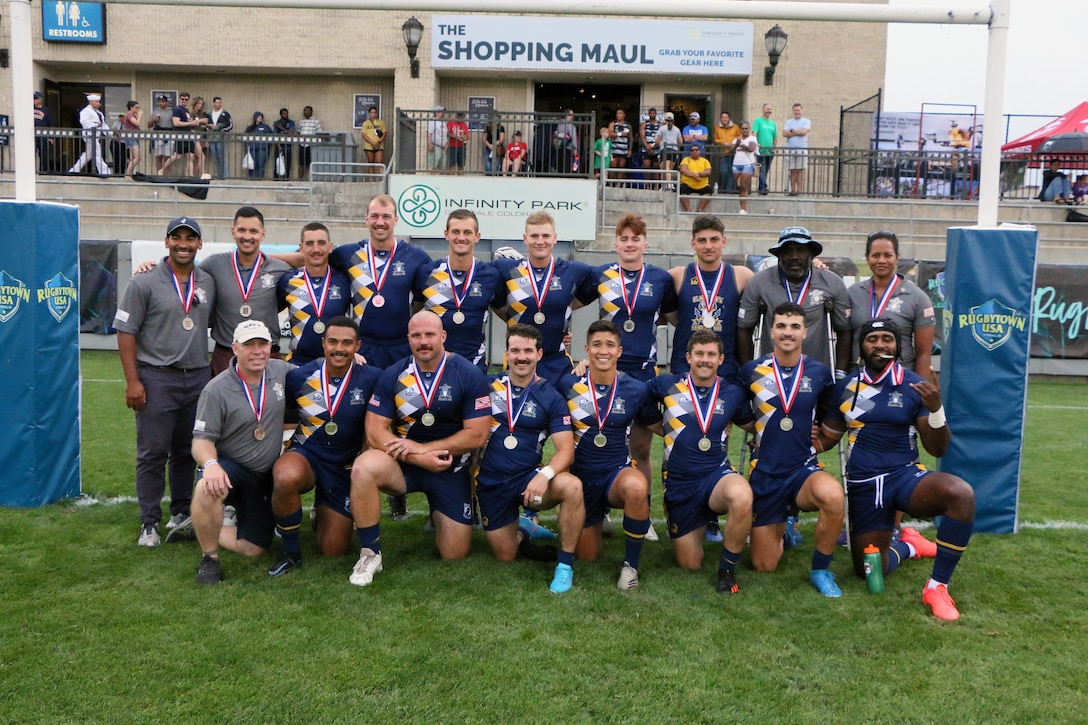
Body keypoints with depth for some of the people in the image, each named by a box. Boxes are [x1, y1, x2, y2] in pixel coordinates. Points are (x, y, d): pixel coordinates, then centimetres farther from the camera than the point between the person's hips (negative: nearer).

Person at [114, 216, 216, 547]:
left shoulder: (207, 283, 10)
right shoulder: (145, 282, -4)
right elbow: (126, 332, -5)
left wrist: (217, 373, 12)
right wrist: (132, 381, -11)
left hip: (198, 378, 4)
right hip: (157, 378, -4)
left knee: (187, 452, 12)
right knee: (153, 453, -1)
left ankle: (182, 513, 24)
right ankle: (149, 523, 7)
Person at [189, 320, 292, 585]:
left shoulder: (281, 372, -3)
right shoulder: (217, 390, -15)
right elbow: (202, 439, -15)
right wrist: (210, 464, -38)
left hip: (266, 476, 5)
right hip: (229, 466, -4)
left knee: (253, 549, 4)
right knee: (208, 489, -40)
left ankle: (202, 528, 32)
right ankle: (209, 558, -16)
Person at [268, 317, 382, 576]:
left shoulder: (372, 379, -12)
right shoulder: (299, 376, -7)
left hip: (345, 466, 1)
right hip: (305, 455, -1)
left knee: (334, 550, 5)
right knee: (286, 478, -39)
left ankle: (323, 512, 43)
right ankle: (291, 553, -13)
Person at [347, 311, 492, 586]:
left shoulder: (469, 375, -9)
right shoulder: (393, 375, -4)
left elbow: (477, 435, -12)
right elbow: (375, 431, -9)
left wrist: (423, 448, -19)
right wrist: (420, 459, -22)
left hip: (452, 468, 0)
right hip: (403, 462, 1)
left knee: (455, 555, 0)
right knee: (363, 468, -33)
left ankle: (438, 516, 36)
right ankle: (370, 554, -16)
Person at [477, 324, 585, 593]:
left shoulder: (550, 398, -3)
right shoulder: (489, 386, 0)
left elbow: (565, 449, -11)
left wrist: (545, 475, -29)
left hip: (528, 479, -1)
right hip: (491, 483, 1)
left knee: (572, 486, -32)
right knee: (505, 556, 3)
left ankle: (565, 565, -17)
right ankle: (523, 529, 39)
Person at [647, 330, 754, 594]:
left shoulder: (732, 393, 1)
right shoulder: (667, 385, -2)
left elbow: (752, 424, 15)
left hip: (717, 475, 0)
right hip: (679, 484, 0)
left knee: (742, 498, -37)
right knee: (690, 564, 6)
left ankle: (727, 569, -14)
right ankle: (702, 522, 39)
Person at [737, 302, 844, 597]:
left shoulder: (820, 373, -1)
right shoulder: (751, 371, -3)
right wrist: (761, 430, 4)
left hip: (804, 469, 0)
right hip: (764, 473, 1)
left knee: (832, 495, -38)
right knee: (764, 567, 5)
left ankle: (820, 571, -13)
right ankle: (783, 525, 40)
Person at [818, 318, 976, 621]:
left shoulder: (914, 387, -4)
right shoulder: (845, 388, 3)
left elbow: (937, 449, -6)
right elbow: (825, 438, 10)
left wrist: (935, 408, -24)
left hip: (905, 476, -2)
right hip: (863, 485, 2)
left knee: (961, 493, -34)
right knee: (870, 572, 1)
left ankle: (937, 587, -18)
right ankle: (905, 547, 39)